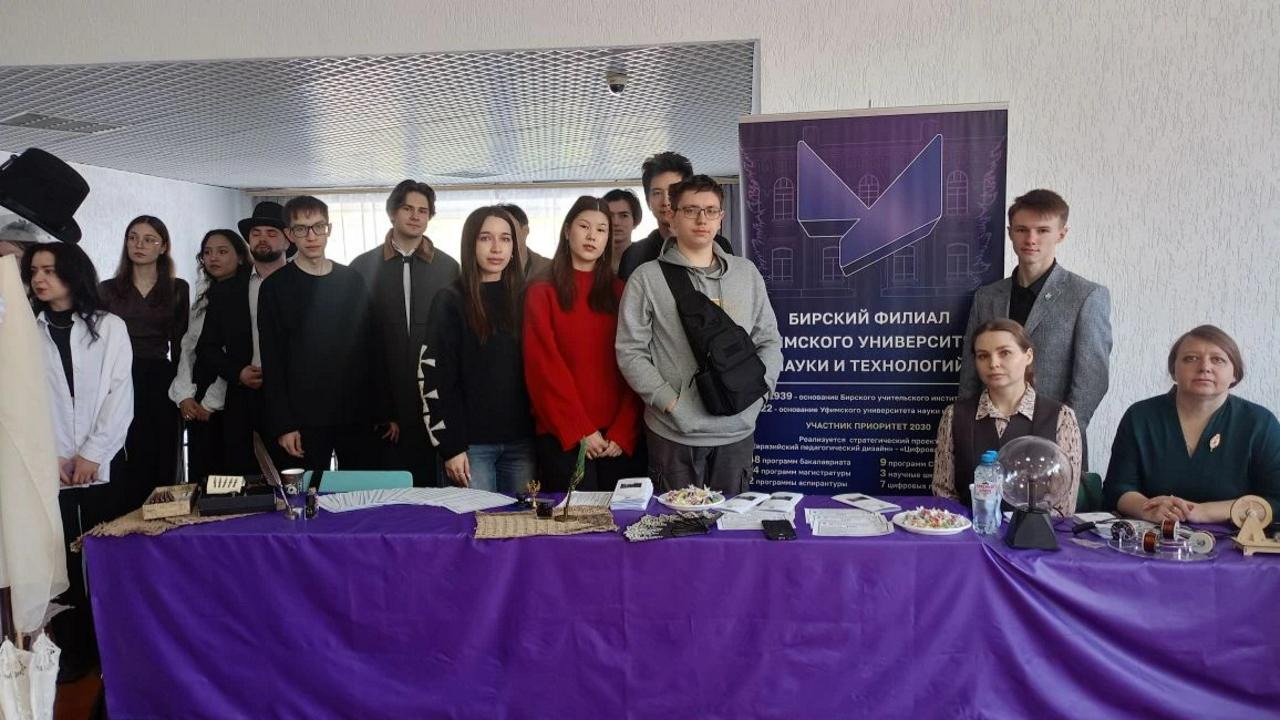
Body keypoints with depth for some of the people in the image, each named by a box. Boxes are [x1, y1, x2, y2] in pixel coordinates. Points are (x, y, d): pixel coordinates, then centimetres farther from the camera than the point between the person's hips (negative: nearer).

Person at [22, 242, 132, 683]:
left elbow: (120, 396, -1)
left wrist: (92, 454, -8)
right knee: (62, 562, 2)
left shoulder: (110, 327, 5)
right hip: (47, 468, 1)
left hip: (101, 466, 0)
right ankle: (72, 651, 13)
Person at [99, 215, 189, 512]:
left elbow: (179, 345, 7)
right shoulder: (109, 289, 7)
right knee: (124, 464, 0)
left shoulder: (178, 289, 6)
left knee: (162, 462, 2)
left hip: (160, 382, 0)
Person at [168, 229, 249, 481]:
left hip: (231, 399, -6)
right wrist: (185, 395, -2)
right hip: (198, 405, 6)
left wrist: (212, 402, -9)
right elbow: (188, 347, 12)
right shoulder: (203, 299, 17)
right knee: (198, 475, 4)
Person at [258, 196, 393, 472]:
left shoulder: (353, 281, 10)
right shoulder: (276, 287, 2)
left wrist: (386, 410, 5)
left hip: (360, 416, 3)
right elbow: (272, 360, -2)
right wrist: (282, 425, -10)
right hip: (305, 419, -2)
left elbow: (373, 347, 10)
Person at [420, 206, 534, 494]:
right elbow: (436, 377, -5)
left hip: (520, 440, 3)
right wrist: (450, 446, -10)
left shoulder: (523, 298, 9)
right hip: (471, 442, -3)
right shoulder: (451, 301, -1)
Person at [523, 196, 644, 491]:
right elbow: (544, 368, -4)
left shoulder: (619, 293, 12)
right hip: (563, 435, -2)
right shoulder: (542, 293, 4)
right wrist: (581, 431, -11)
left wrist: (622, 432, -7)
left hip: (619, 437, 3)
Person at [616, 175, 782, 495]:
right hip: (673, 433, -3)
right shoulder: (647, 278, -1)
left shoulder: (746, 273, 11)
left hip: (737, 431, 3)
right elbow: (630, 352, -4)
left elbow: (770, 341, 14)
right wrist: (670, 402, -12)